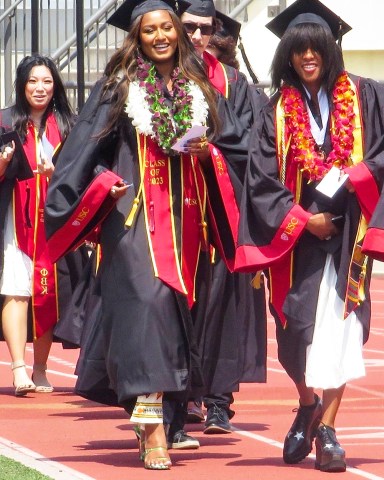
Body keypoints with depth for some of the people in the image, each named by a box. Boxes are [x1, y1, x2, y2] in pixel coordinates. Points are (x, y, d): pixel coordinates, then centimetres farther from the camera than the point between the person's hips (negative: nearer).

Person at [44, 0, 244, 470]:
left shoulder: (197, 89, 13)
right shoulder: (119, 87, 2)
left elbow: (216, 146, 20)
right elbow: (85, 148, 0)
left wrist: (208, 155, -1)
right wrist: (107, 185, -14)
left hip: (185, 216, 5)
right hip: (136, 215, -5)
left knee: (181, 304, 6)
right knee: (146, 302, -17)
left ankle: (150, 406, 21)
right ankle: (152, 429, -24)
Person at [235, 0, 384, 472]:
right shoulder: (277, 111, 7)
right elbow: (261, 180, 1)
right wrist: (302, 219, -10)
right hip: (297, 236, 1)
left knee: (339, 323, -6)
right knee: (297, 326, 0)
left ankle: (326, 426, -4)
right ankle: (308, 407, 26)